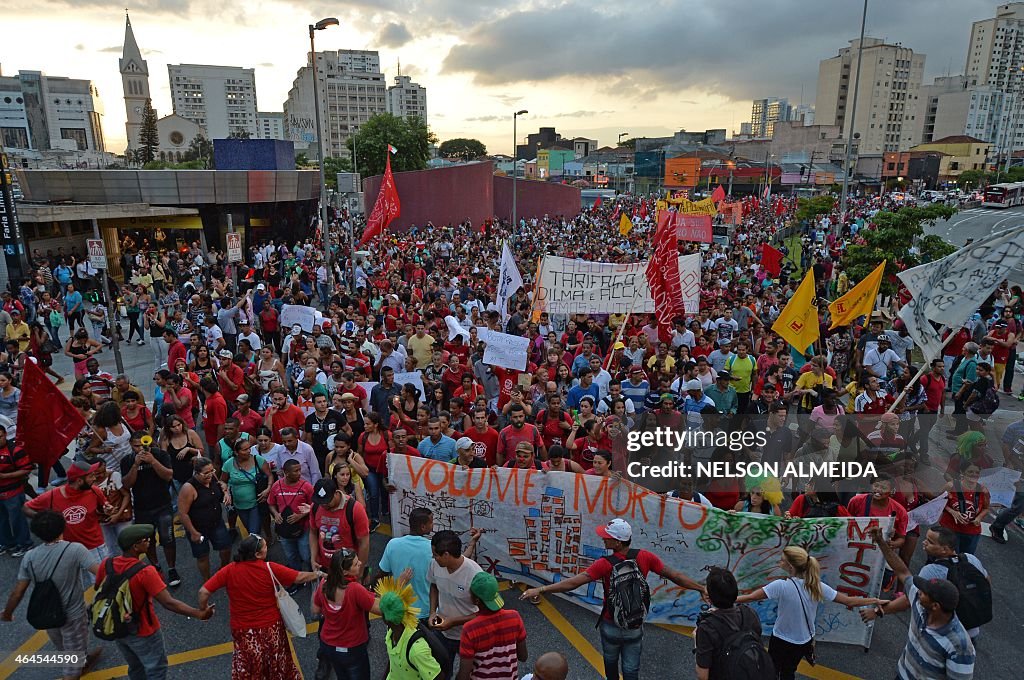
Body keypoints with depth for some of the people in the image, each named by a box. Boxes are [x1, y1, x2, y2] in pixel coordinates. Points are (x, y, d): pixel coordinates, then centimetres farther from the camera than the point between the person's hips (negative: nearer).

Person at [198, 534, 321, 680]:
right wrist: (318, 574, 2)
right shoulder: (270, 569, -21)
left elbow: (204, 591, -19)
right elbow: (299, 577, -15)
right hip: (271, 627, -1)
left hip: (243, 630, 1)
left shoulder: (230, 570, -18)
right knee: (277, 667, 23)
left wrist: (203, 610, 1)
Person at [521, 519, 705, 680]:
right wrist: (702, 589, 3)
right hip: (635, 627, 2)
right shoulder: (645, 557, -16)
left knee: (610, 661, 26)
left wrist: (540, 589, -28)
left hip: (611, 626, -2)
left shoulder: (605, 564, -26)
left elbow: (573, 582, -30)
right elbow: (675, 576, -9)